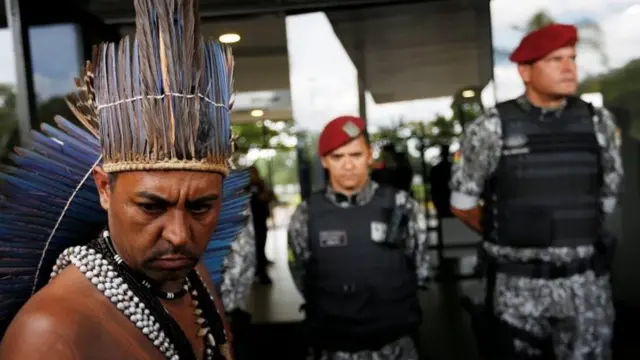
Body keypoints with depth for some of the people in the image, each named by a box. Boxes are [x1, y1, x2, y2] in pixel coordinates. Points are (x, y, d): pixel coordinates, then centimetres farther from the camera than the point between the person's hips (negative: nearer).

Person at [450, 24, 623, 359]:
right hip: (518, 284, -2)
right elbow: (461, 203, -1)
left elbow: (607, 197, 13)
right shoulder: (492, 128, -10)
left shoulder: (599, 122, 1)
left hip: (586, 281, 3)